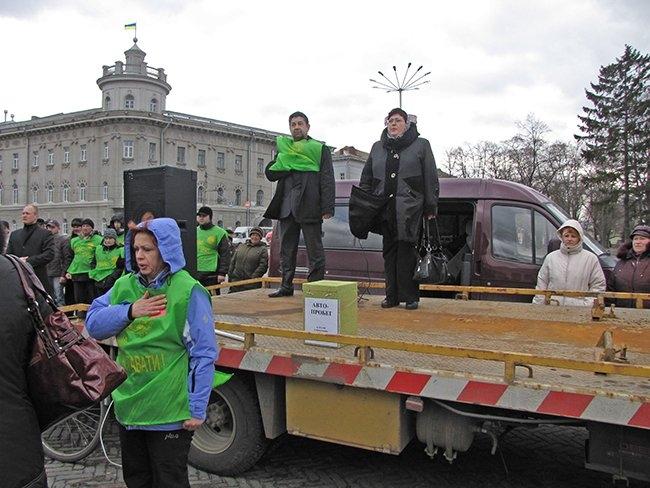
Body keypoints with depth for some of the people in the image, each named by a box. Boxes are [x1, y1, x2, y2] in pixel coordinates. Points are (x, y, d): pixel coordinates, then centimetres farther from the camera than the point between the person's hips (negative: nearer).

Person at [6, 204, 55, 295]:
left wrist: (28, 261, -15)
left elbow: (49, 254, -10)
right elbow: (8, 254, 14)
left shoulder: (45, 234, 2)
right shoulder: (14, 234, 18)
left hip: (38, 279, -4)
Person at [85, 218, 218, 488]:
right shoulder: (125, 286, 3)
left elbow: (203, 354, -16)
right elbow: (93, 324, 1)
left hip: (169, 412, -6)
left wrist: (197, 409, -17)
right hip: (127, 405, 6)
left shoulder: (188, 291, -16)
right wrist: (129, 311, -15)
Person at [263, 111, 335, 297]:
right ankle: (286, 286, 19)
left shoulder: (319, 149, 6)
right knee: (286, 249, 10)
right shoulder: (284, 150, 20)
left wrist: (327, 208, -12)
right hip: (286, 206, 5)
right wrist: (287, 164, -5)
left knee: (314, 249, -3)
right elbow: (269, 173, 10)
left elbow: (327, 180, -2)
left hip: (309, 206, -5)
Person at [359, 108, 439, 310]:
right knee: (389, 252, 6)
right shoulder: (377, 147, 19)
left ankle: (410, 296, 0)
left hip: (409, 208, -4)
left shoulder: (421, 145, 9)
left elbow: (431, 178, 5)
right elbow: (366, 178, 20)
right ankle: (392, 295, 12)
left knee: (407, 250, -8)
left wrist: (430, 207, -2)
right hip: (384, 208, 4)